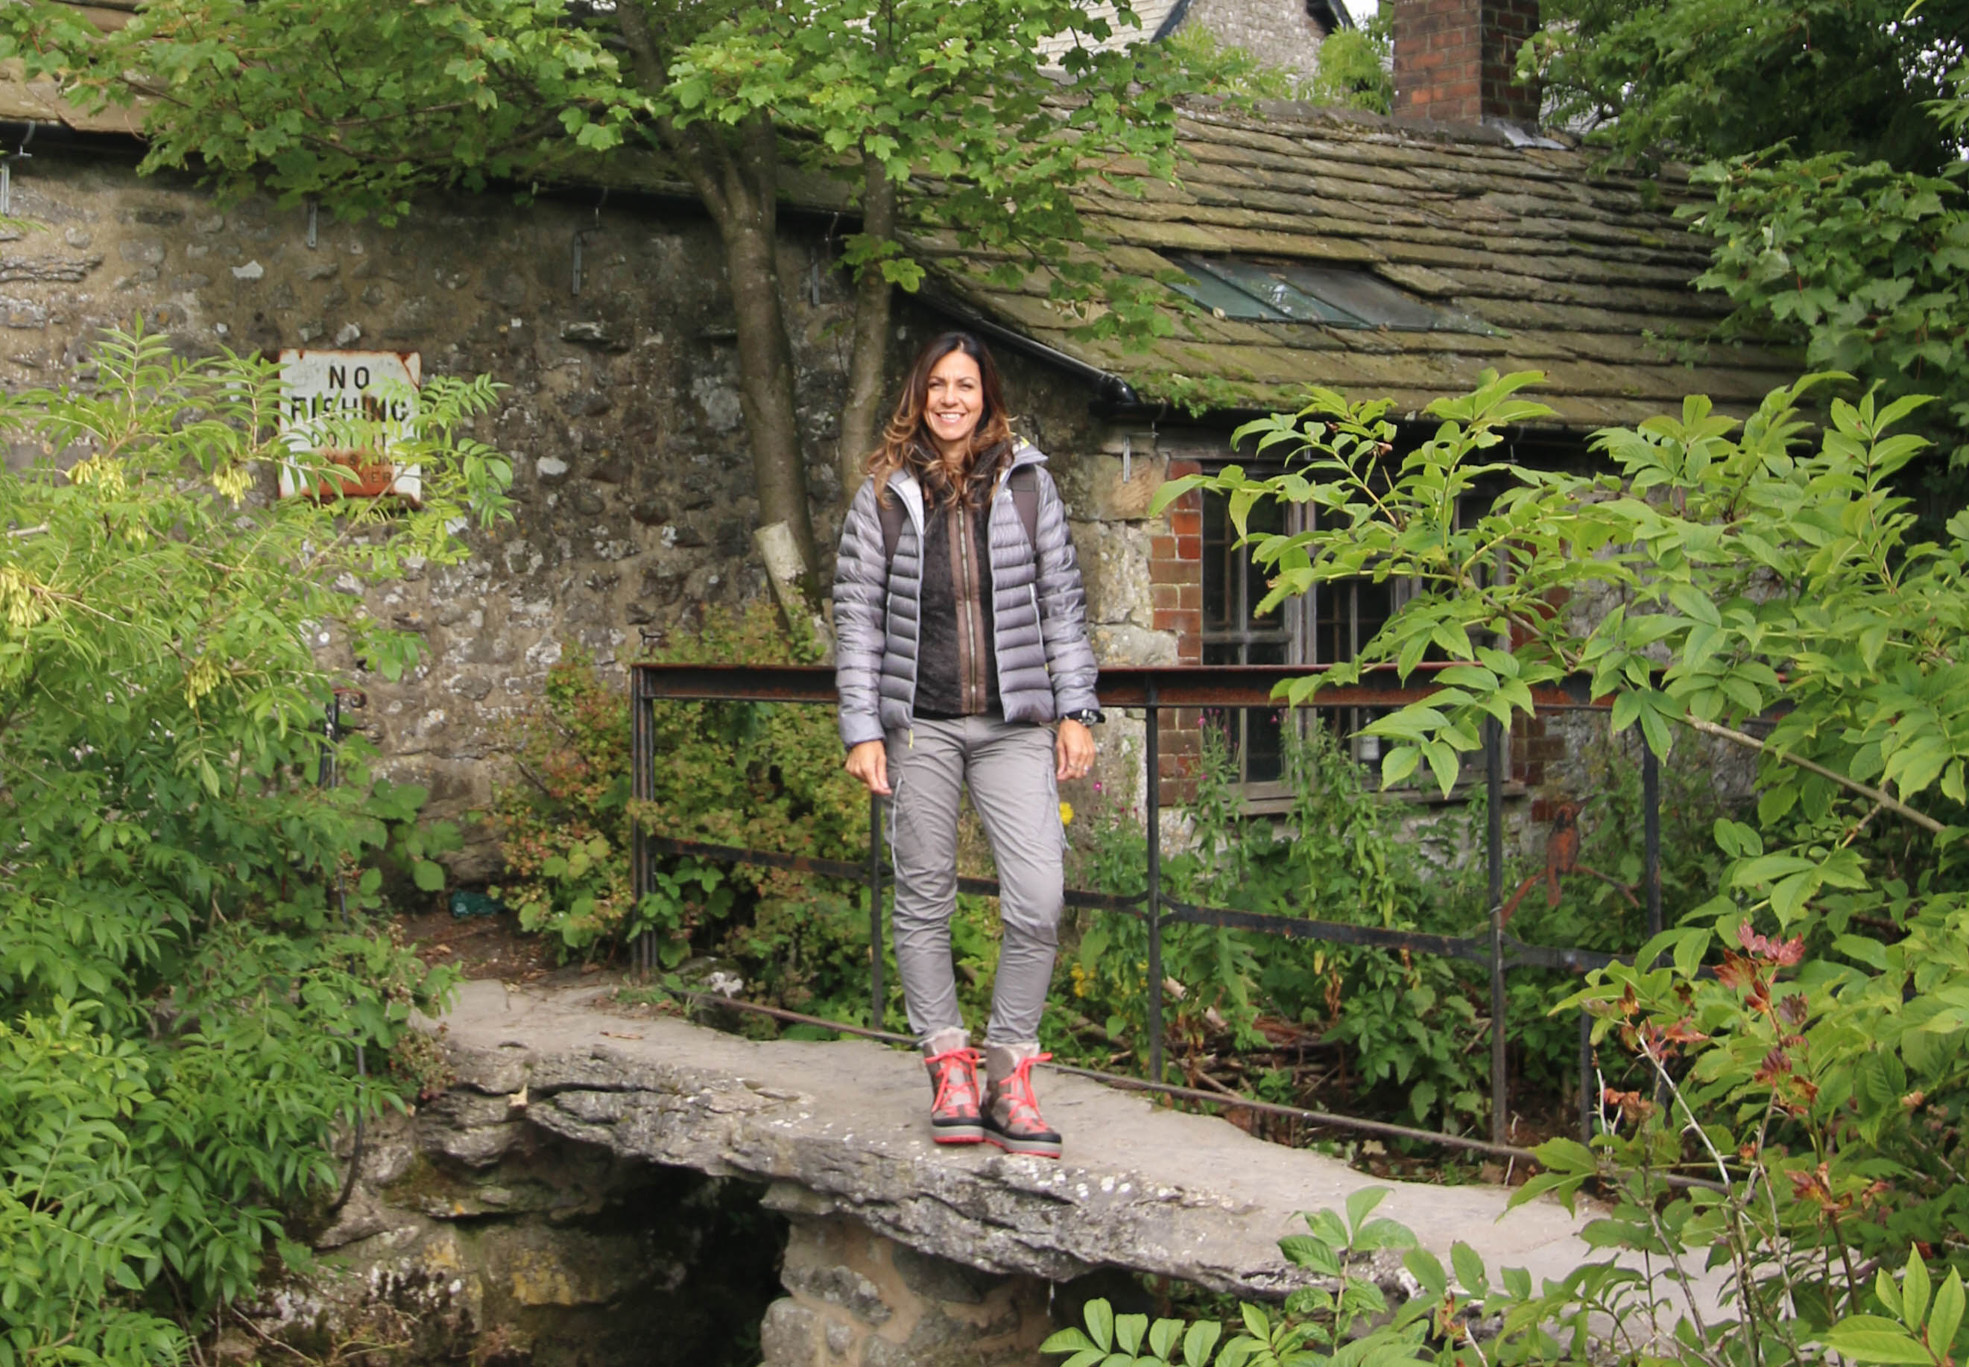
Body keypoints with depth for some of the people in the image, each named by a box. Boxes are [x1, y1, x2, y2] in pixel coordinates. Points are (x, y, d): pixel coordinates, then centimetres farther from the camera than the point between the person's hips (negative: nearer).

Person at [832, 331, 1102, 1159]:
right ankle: (949, 1067, 16)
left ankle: (1009, 1074, 3)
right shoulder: (884, 495, 5)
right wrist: (861, 731, -3)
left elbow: (1062, 601, 9)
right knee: (924, 902, 4)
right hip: (919, 724, 0)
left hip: (1015, 723, 0)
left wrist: (1075, 711, 3)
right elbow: (857, 615, 4)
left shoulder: (1026, 483, 8)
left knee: (1039, 901, -10)